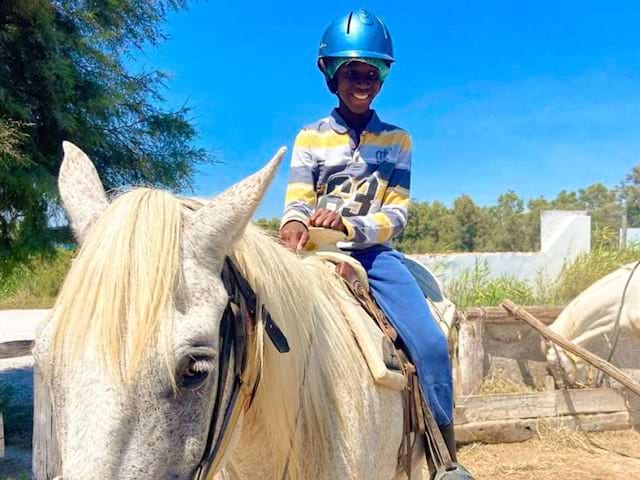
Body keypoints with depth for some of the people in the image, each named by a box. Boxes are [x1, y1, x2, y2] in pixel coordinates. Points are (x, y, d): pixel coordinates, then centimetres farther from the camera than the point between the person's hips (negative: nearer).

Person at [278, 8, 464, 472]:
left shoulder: (396, 140, 9)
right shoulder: (310, 137, 7)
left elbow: (397, 215, 1)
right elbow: (297, 201, -3)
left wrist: (347, 224, -19)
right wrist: (296, 224, -29)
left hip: (374, 253, 0)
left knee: (431, 345, -17)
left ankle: (445, 456, 1)